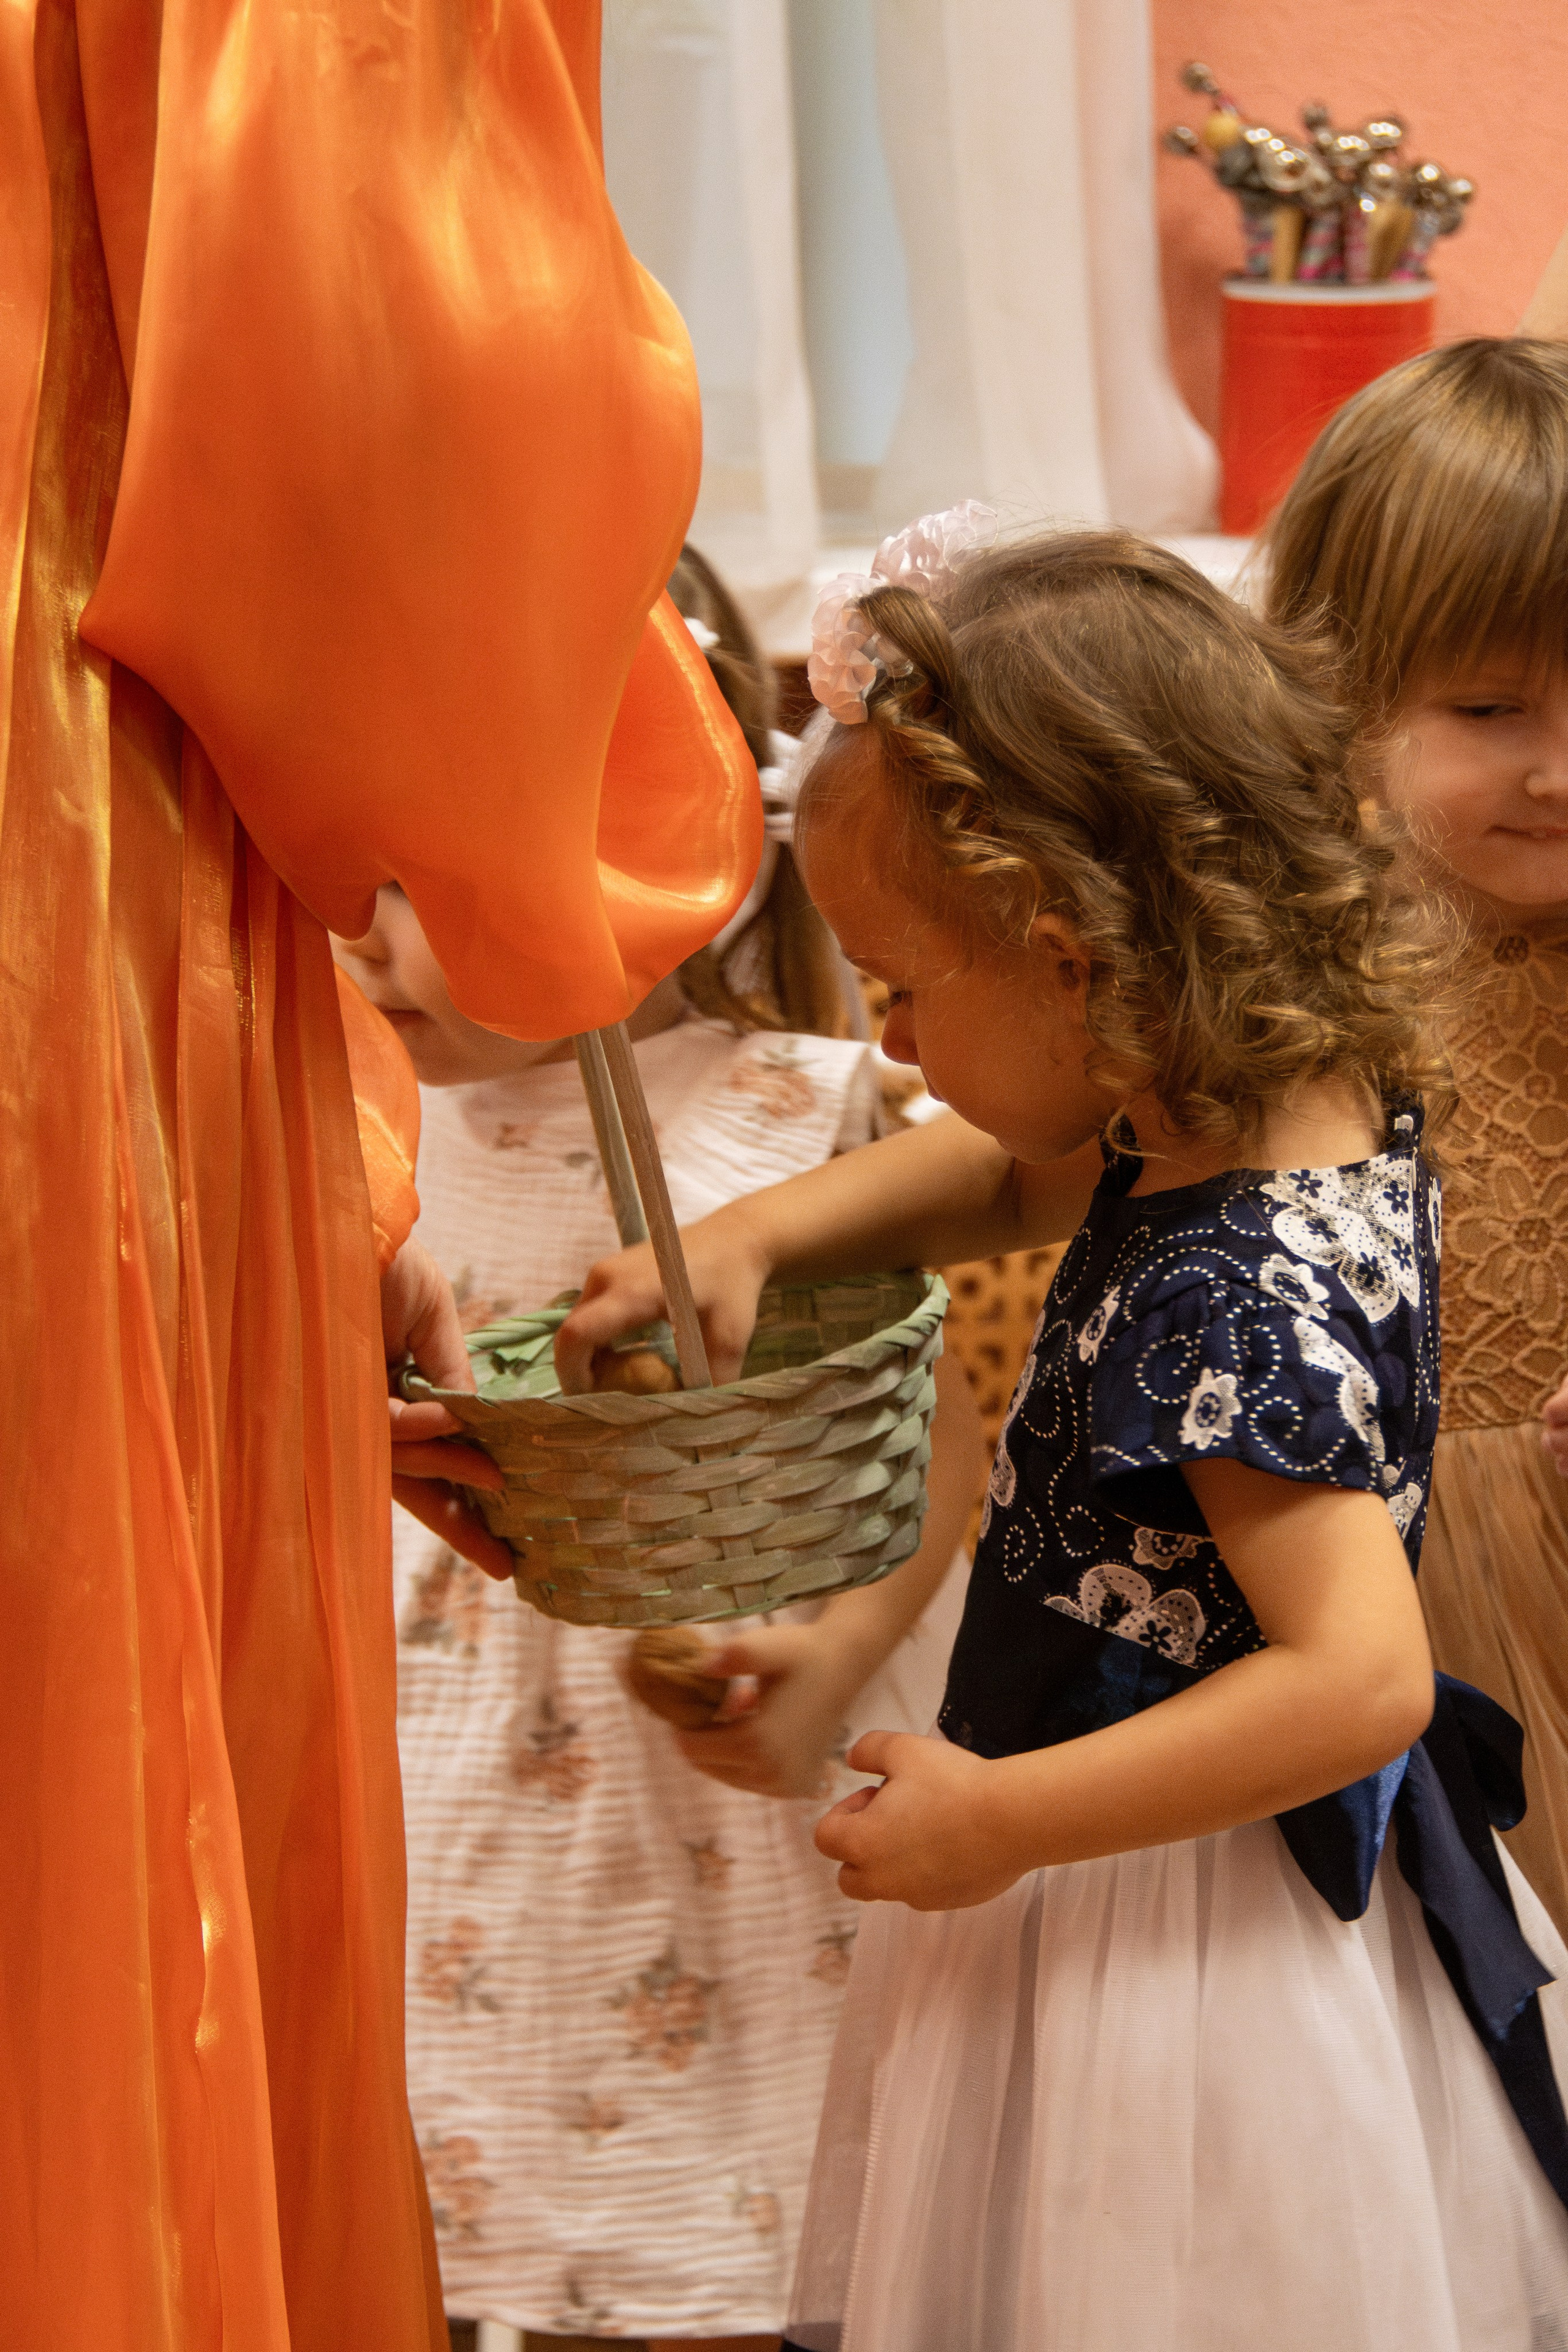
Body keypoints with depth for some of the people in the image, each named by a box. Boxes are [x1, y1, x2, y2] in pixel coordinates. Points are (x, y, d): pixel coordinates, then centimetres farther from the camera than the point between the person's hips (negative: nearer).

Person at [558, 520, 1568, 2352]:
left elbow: (1360, 1676, -33)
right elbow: (1004, 1174, 18)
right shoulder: (1328, 1112, 0)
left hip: (1192, 1910, -9)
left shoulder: (1232, 1298, -29)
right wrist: (750, 1235, 3)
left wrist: (998, 1819, -26)